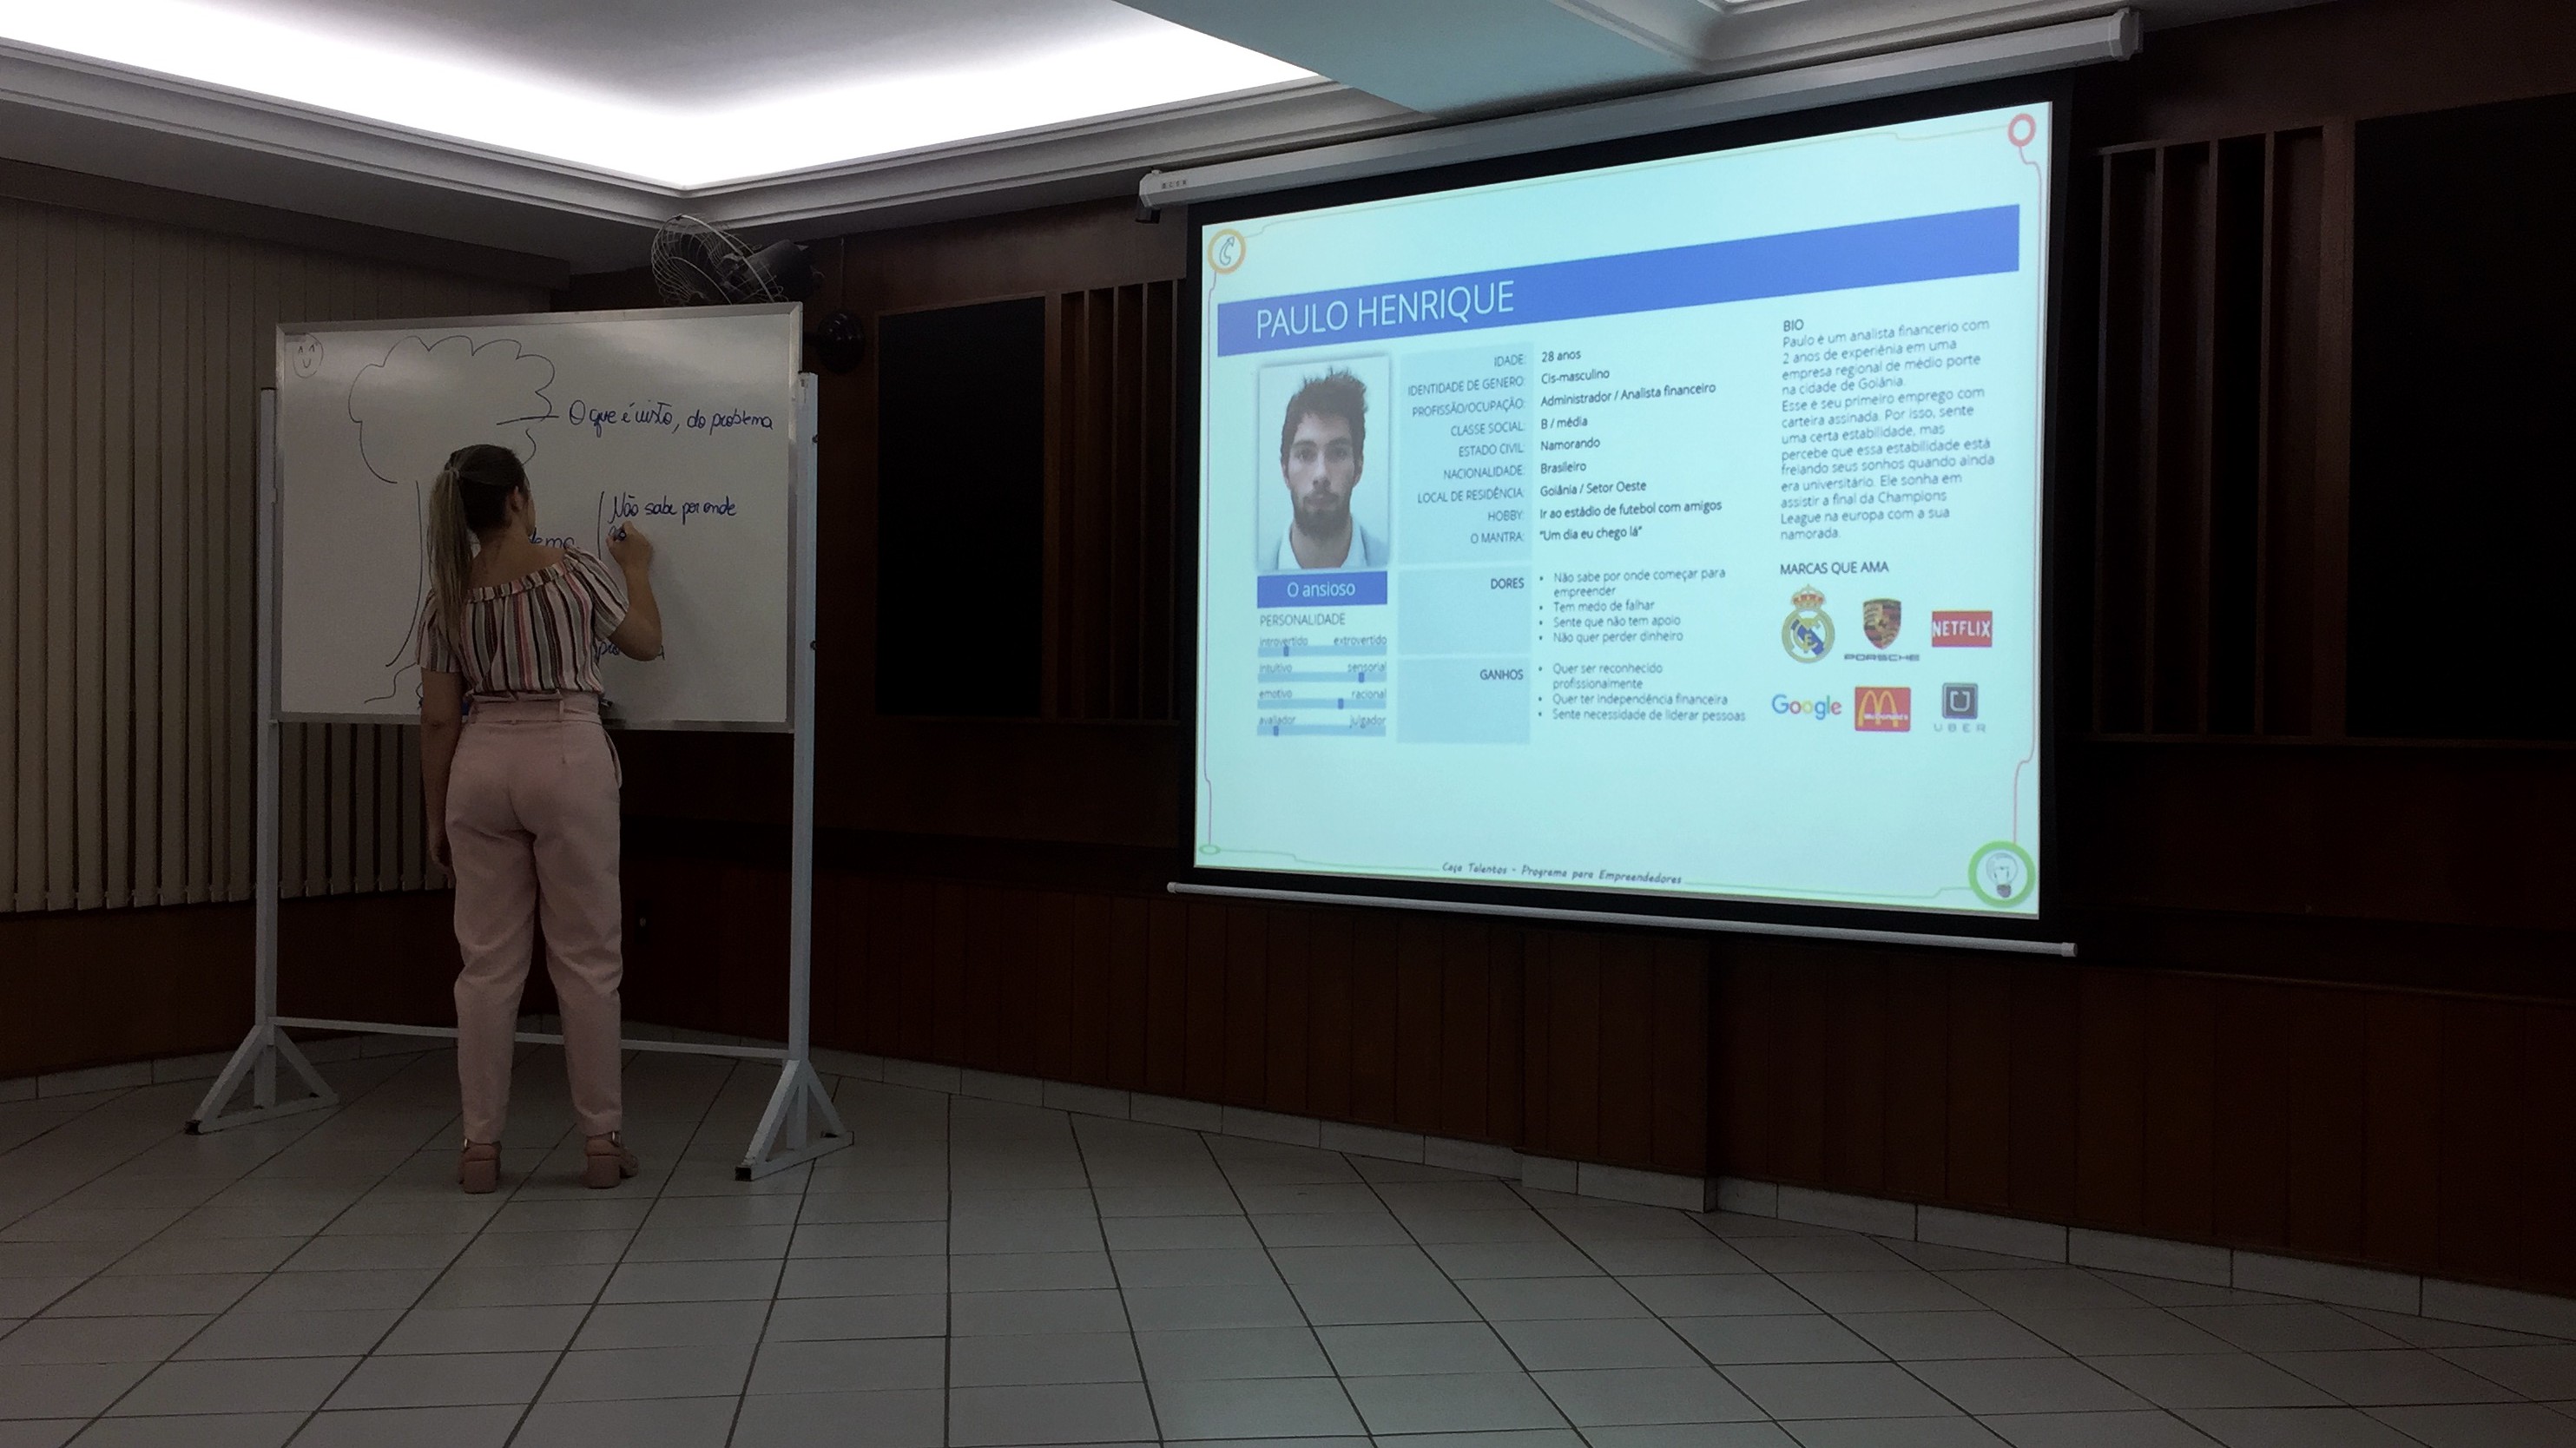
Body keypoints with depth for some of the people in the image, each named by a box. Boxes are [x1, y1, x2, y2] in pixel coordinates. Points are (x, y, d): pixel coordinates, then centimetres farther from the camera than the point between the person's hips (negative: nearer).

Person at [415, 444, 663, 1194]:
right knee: (586, 958, 4)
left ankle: (480, 1145, 9)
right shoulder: (576, 571, -6)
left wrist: (435, 818, 13)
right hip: (568, 761, -3)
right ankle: (601, 1140, 8)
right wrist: (637, 568, 28)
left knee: (488, 961, 7)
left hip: (482, 768, 3)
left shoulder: (448, 598, 3)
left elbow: (439, 720, 4)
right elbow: (647, 642, 11)